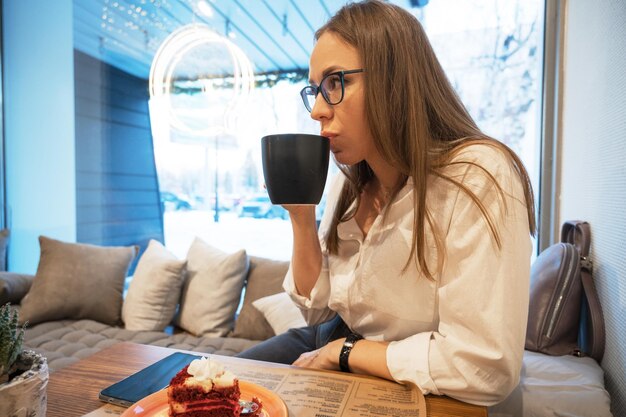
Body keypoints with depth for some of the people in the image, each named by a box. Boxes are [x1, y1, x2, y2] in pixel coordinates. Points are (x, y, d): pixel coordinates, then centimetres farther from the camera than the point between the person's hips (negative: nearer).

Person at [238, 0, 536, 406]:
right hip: (338, 344, 6)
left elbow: (486, 367, -28)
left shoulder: (478, 177, -23)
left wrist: (343, 351, -16)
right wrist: (301, 217, -13)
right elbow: (318, 307, 2)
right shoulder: (348, 183, -3)